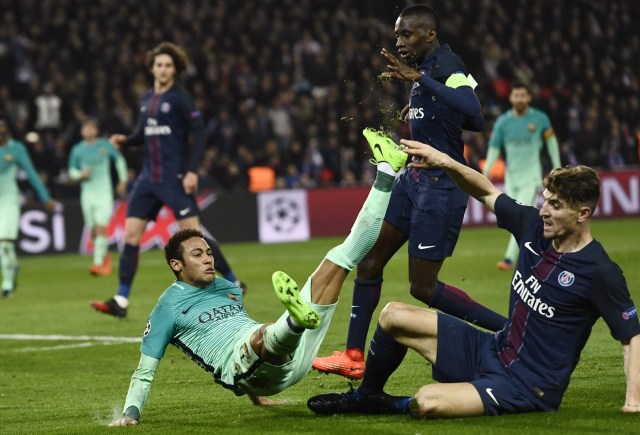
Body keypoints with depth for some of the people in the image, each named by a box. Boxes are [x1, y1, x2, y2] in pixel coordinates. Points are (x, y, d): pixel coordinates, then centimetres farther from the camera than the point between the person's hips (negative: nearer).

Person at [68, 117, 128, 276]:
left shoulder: (105, 145, 0)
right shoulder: (78, 149, 3)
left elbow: (119, 160, 15)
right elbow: (72, 171, 12)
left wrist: (123, 180, 15)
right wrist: (81, 174, -10)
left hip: (104, 192, -2)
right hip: (87, 193, 2)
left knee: (101, 228, -16)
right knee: (94, 231, 5)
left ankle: (98, 262, -17)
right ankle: (105, 256, 30)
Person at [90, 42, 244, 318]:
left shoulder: (180, 98, -7)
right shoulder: (146, 100, 13)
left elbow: (198, 134, -11)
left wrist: (192, 171, -20)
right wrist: (125, 140, 4)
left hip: (175, 178, -7)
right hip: (149, 178, 7)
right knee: (131, 234, -1)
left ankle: (233, 283, 6)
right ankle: (121, 301, 0)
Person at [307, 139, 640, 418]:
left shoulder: (600, 273, -20)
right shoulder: (533, 226, -1)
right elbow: (488, 193, 13)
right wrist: (446, 163, -2)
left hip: (527, 389, -8)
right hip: (491, 351, 8)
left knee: (428, 402, -31)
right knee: (393, 315, 9)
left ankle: (396, 406, 6)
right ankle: (365, 397, 31)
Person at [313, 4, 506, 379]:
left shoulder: (446, 64, -16)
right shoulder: (426, 68, 11)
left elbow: (474, 115, -37)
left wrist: (418, 79, -37)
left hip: (440, 186, -9)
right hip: (415, 179, 9)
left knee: (423, 286, -5)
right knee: (369, 261, 9)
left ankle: (509, 329, 4)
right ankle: (354, 357, 18)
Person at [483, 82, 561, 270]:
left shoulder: (540, 118, -4)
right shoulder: (502, 121, -1)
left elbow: (550, 139, 11)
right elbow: (494, 147, -1)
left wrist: (557, 167, 13)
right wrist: (487, 170, -17)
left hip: (531, 177, -3)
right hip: (511, 176, 3)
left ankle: (509, 259, -20)